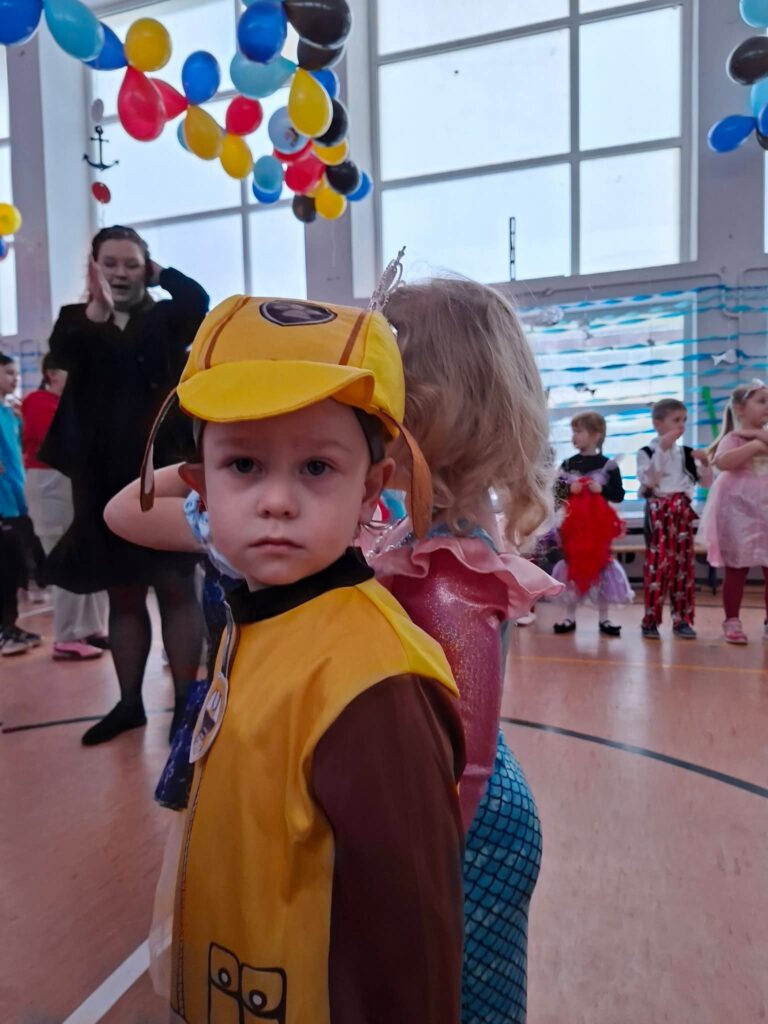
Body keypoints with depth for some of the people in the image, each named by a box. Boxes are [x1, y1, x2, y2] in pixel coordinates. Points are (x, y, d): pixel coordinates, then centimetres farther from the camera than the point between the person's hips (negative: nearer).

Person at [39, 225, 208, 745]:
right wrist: (97, 307, -26)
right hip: (103, 481, 3)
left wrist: (159, 272, 0)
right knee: (122, 594, 11)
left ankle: (185, 702, 10)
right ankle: (130, 701, 24)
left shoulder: (166, 318, 5)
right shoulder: (78, 320, 9)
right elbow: (64, 353, -13)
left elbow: (199, 300, -16)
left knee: (176, 588, 0)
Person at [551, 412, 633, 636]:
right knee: (572, 566, 6)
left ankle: (603, 618, 18)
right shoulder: (568, 464, 4)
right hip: (573, 523, 2)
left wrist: (601, 489, -17)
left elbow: (619, 495, -1)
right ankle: (570, 617, 18)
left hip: (599, 523, -2)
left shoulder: (608, 465, -2)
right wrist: (569, 489, -14)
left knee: (600, 565, 6)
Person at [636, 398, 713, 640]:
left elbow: (707, 483, 11)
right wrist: (662, 449, -17)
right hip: (658, 512, -4)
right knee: (658, 565, -8)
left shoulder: (687, 453, 10)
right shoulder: (647, 451, -2)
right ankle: (651, 620, 0)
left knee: (683, 565, 5)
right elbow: (649, 481, -17)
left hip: (683, 512, 5)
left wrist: (705, 463, -7)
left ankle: (682, 619, 12)